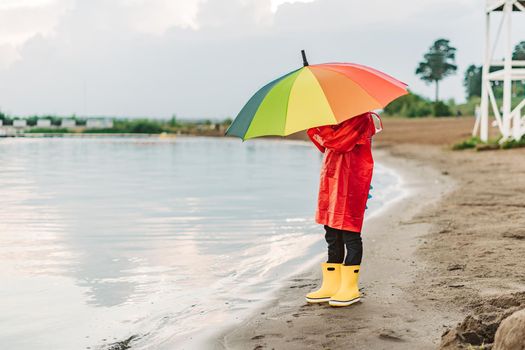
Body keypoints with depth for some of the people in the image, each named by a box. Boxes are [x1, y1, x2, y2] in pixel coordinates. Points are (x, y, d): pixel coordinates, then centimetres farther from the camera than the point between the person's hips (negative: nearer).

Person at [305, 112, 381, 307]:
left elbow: (336, 140, -23)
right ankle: (331, 285, 18)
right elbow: (324, 144, 16)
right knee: (332, 235, 11)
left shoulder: (362, 119, -12)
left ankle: (350, 288, 3)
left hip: (351, 180, -9)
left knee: (349, 234, -4)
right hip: (331, 179, 9)